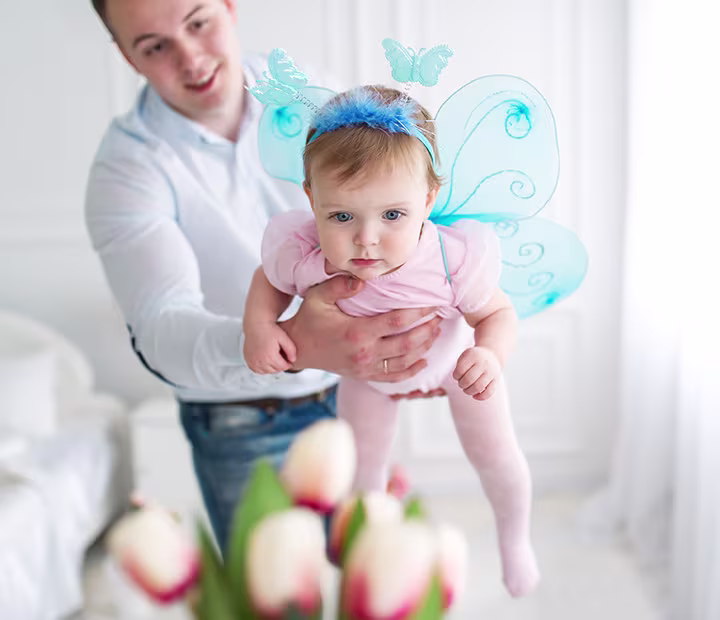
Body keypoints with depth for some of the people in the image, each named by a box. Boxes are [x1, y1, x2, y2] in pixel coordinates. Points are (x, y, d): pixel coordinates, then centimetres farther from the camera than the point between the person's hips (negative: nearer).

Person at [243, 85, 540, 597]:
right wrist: (259, 326, -33)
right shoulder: (299, 254, -41)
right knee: (361, 467, 17)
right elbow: (270, 280, -15)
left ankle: (515, 537, 53)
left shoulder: (455, 258, -45)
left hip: (457, 356, 0)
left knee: (495, 454, 17)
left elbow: (497, 313, -25)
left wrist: (490, 355, -45)